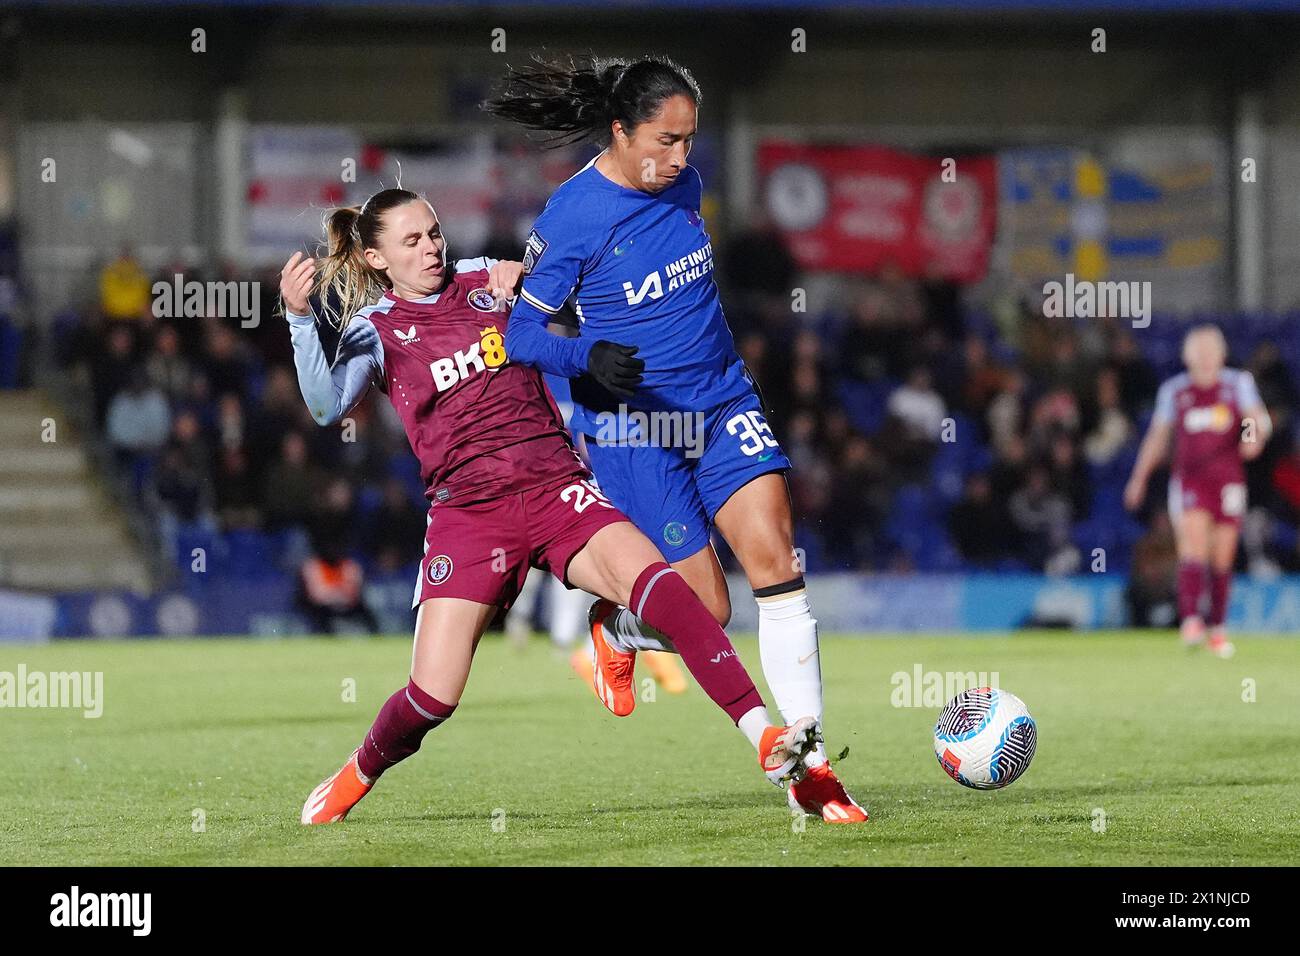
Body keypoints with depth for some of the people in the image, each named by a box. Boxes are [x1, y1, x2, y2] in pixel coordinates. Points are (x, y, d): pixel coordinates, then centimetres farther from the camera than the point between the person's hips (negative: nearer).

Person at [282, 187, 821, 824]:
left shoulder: (485, 280, 12)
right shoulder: (375, 329, 5)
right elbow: (328, 406, -13)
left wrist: (526, 273, 2)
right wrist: (300, 319, -27)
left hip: (556, 486, 1)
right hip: (467, 508, -1)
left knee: (654, 580, -28)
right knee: (432, 697, -10)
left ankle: (768, 741, -35)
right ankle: (356, 777, 23)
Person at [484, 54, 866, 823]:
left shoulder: (682, 183, 1)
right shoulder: (571, 219, -17)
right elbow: (521, 332, -11)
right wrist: (586, 359, -29)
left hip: (723, 404, 5)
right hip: (634, 428, -5)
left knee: (776, 557, -12)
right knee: (705, 611, -6)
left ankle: (811, 769, -9)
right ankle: (611, 627, 31)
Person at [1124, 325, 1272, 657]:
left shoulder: (1238, 384, 5)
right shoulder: (1174, 391, 6)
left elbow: (1259, 419, -3)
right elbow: (1157, 438, 14)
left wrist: (1255, 434, -26)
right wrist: (1139, 478, 13)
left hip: (1228, 480, 1)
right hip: (1188, 479, -1)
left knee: (1222, 557, 4)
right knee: (1194, 544, -20)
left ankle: (1217, 627, 18)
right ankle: (1191, 620, -30)